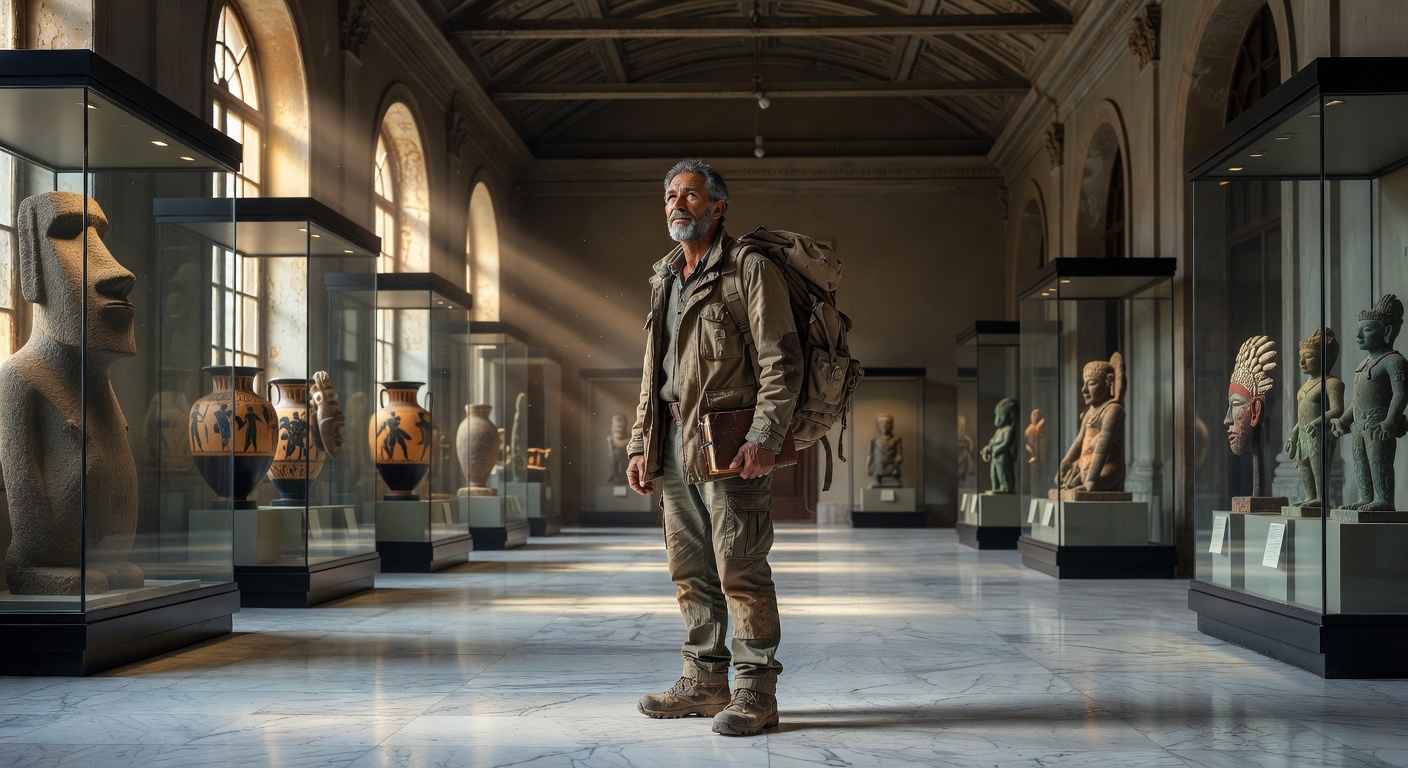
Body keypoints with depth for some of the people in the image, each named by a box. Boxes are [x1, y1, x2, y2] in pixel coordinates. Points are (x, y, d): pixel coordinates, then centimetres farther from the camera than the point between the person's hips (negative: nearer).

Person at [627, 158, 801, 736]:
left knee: (740, 569, -6)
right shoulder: (664, 281, 20)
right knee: (690, 570, 11)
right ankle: (704, 682, 21)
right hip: (674, 445, 8)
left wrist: (764, 438, -19)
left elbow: (782, 362, -10)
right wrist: (640, 444, 15)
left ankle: (756, 692, 1)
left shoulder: (749, 269, -4)